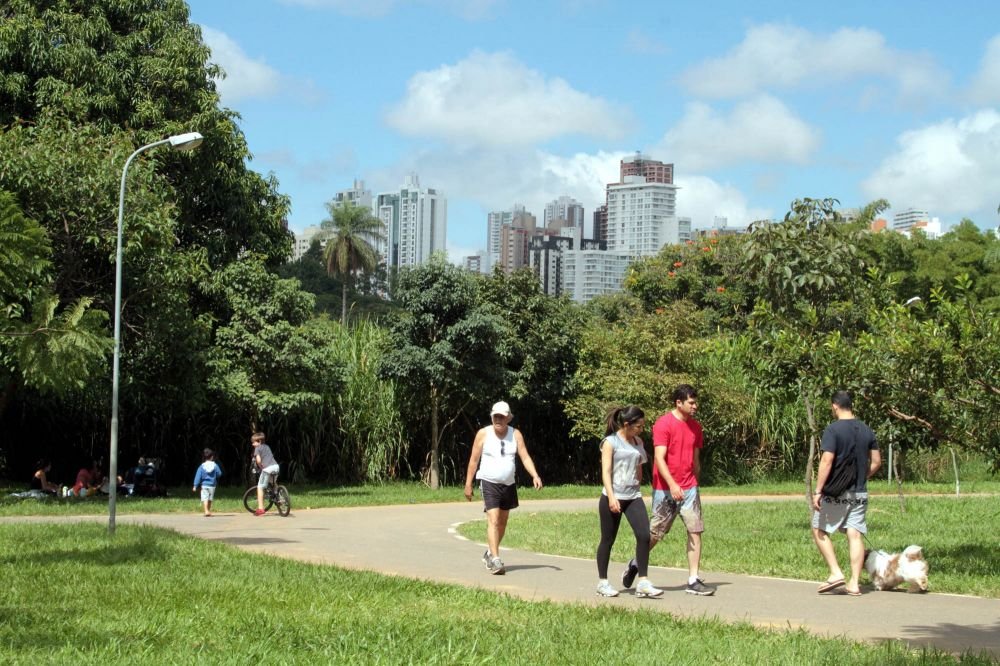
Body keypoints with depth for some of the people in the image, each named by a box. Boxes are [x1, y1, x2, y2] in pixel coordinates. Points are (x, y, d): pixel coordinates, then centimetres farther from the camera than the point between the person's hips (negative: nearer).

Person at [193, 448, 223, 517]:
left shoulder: (202, 466, -2)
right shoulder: (215, 465, -3)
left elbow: (198, 476, -4)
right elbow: (219, 473, 0)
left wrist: (195, 486, -4)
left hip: (204, 485, -2)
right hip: (212, 485, 2)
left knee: (205, 499, -8)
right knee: (210, 499, 16)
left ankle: (206, 511, -26)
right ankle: (208, 511, 27)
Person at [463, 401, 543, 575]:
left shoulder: (515, 434, 0)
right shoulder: (483, 434, -7)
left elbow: (525, 457, -5)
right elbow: (474, 460, -2)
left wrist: (535, 476, -21)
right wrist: (468, 484, -4)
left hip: (508, 484, 4)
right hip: (489, 483, -4)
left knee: (503, 522, 15)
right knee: (493, 520, -16)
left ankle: (490, 554, 34)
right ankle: (495, 560, -22)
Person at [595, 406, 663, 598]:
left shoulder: (638, 443, 12)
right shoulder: (610, 442, -5)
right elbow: (606, 471, -11)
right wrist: (611, 497, -20)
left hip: (633, 497, 5)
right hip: (613, 498, -5)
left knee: (644, 535, -11)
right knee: (608, 540, 4)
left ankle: (643, 583, -9)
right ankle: (602, 582, 18)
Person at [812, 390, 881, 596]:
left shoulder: (833, 429, -12)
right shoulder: (866, 430, 7)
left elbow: (827, 461, -19)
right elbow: (876, 461, 11)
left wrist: (817, 491, -17)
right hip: (859, 493, 5)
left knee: (819, 531, 8)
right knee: (855, 535, 4)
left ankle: (836, 573, -3)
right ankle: (854, 583, 2)